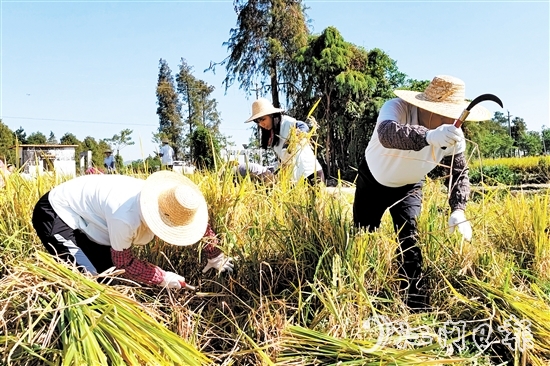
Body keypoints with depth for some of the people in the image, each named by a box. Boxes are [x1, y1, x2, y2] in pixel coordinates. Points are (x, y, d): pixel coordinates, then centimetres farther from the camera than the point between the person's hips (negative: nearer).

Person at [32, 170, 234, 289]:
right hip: (57, 213, -8)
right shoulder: (125, 217, -40)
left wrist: (216, 255, 3)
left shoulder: (161, 202, -17)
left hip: (85, 216, 8)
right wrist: (163, 278, -20)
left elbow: (199, 221, 0)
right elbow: (123, 262, -23)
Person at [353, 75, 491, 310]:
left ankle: (416, 303, 2)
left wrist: (458, 210, -27)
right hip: (373, 179, -2)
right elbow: (387, 133, -60)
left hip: (409, 186, 2)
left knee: (409, 239, -12)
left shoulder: (454, 136, -22)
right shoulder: (397, 108, -36)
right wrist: (428, 136, -79)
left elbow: (459, 173, -9)